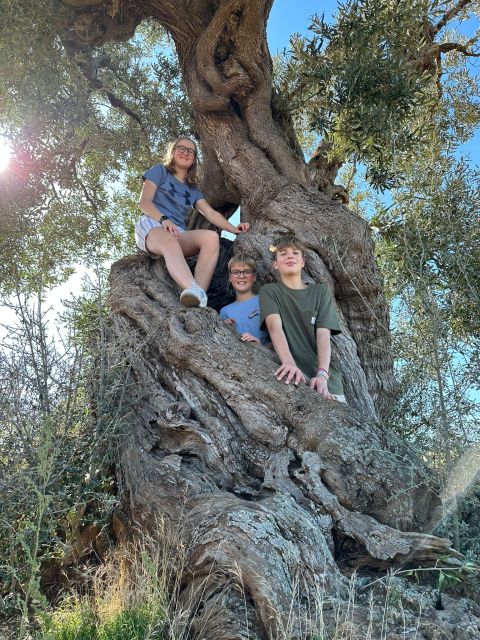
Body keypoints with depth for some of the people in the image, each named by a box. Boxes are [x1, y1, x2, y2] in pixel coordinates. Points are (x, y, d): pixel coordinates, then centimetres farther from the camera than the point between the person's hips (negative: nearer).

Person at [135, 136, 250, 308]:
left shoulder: (193, 189, 30)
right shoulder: (160, 171, 16)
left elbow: (211, 213, 17)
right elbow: (144, 202, 1)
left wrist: (234, 229, -1)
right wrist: (164, 219, -19)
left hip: (180, 234, 4)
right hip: (152, 226, -4)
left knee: (211, 237, -29)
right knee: (170, 241, -42)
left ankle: (200, 300, -49)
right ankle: (197, 294, -69)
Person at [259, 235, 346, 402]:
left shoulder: (320, 292, 11)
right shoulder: (269, 291, 8)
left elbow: (323, 335, -1)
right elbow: (275, 327, -10)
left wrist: (322, 374, -18)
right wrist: (289, 363, -28)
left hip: (324, 379, 1)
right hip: (291, 377, -1)